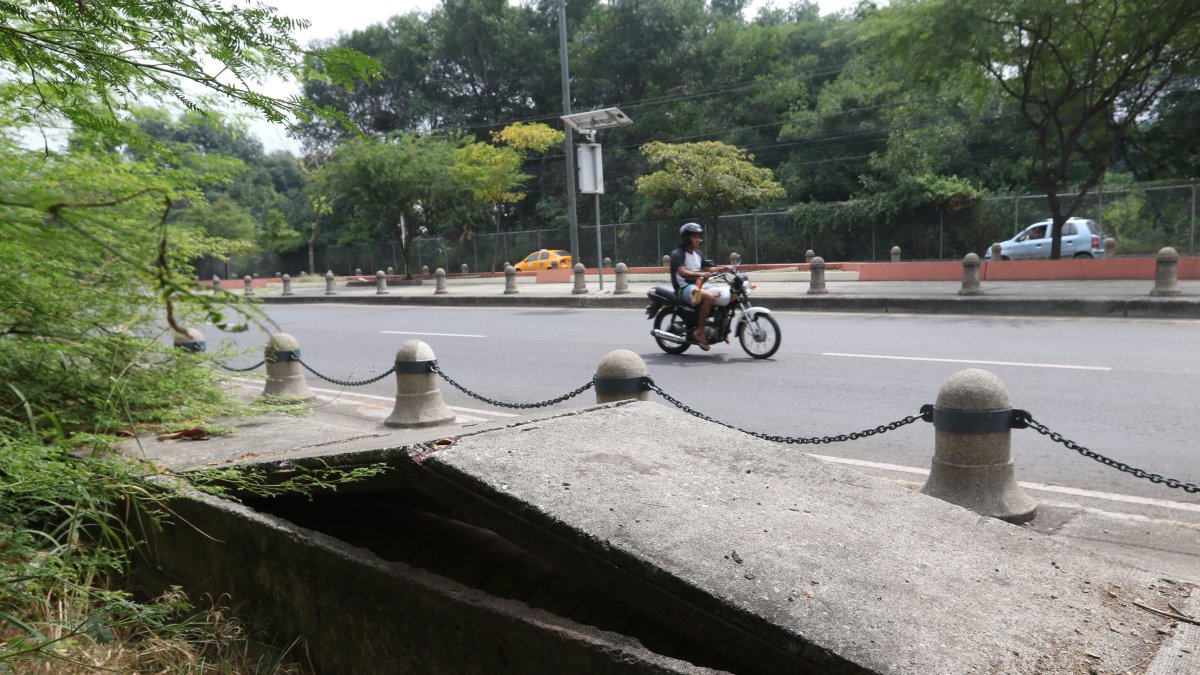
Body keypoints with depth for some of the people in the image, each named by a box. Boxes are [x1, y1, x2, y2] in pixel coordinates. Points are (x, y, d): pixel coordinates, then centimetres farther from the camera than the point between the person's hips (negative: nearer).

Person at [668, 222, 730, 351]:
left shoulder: (698, 253, 17)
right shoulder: (677, 254, -11)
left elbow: (706, 269, 19)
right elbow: (682, 272, -26)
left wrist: (720, 269, -1)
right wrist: (700, 274, -41)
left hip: (698, 285, 9)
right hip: (684, 288, -9)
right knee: (708, 297, -34)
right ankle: (700, 331, -26)